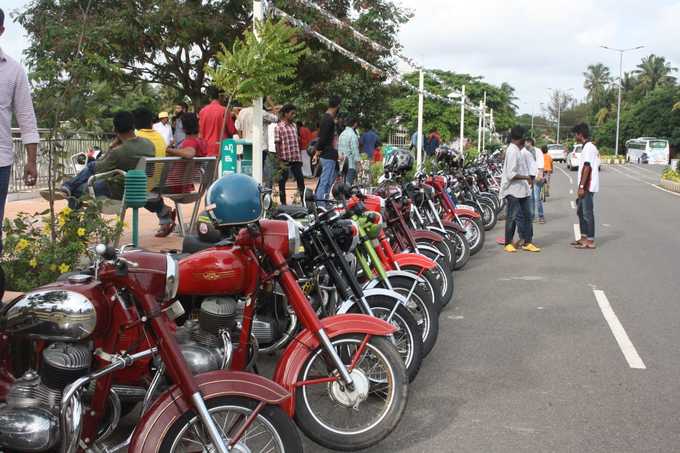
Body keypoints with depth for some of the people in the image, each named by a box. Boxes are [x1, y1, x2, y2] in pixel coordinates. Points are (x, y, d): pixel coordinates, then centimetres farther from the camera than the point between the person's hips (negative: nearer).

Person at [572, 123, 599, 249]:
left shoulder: (588, 147, -15)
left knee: (587, 213, -6)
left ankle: (590, 241, -2)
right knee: (581, 211, 16)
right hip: (587, 186, 10)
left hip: (587, 187, -10)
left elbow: (587, 168, -20)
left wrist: (581, 186, -21)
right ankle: (584, 238, 22)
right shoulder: (591, 147, 17)